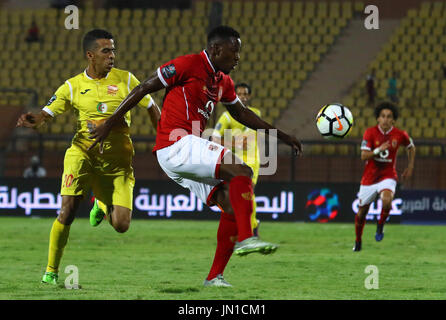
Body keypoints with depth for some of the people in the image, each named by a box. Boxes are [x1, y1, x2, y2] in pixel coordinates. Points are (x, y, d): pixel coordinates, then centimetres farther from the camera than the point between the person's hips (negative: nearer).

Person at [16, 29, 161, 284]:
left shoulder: (125, 80, 5)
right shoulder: (73, 86, 5)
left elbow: (152, 108, 13)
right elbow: (47, 114, 1)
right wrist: (34, 121, -22)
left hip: (118, 158, 1)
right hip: (83, 151, -1)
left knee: (121, 225, -6)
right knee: (67, 210, -19)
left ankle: (102, 205, 32)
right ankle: (52, 271, -2)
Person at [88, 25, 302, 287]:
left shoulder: (223, 81, 18)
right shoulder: (188, 65, -7)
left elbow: (241, 113, 33)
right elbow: (143, 89, -4)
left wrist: (281, 135, 30)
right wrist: (110, 124, -5)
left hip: (191, 150, 9)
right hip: (177, 145, -9)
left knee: (233, 207, 2)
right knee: (242, 172, -22)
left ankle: (215, 276, 5)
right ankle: (245, 238, -29)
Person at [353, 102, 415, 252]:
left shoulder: (400, 135, -7)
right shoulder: (370, 133, -10)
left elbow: (411, 147, 15)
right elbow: (364, 156, -16)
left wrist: (410, 167, 11)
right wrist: (378, 150, -32)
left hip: (388, 176, -1)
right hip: (369, 177, 1)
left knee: (387, 201, -32)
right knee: (362, 211, 8)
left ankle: (380, 225, -2)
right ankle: (358, 242, 32)